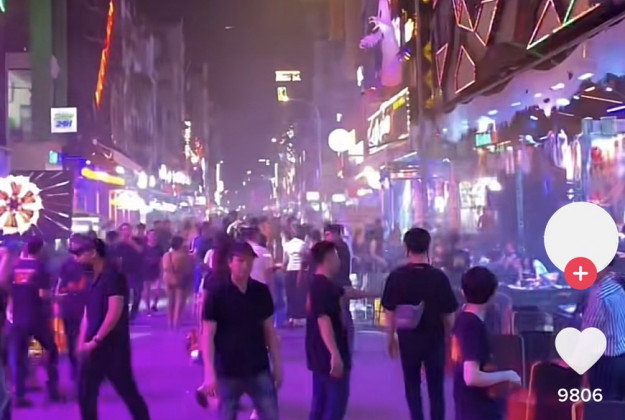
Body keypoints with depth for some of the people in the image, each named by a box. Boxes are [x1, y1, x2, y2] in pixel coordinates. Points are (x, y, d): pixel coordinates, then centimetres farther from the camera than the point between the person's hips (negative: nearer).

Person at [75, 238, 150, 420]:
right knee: (85, 393, 9)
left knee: (127, 391, 2)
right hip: (93, 348, 8)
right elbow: (89, 313, 16)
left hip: (112, 346, -8)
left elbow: (115, 312, -22)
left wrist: (96, 340, -19)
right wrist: (83, 341, 7)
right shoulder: (95, 277, 13)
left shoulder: (113, 275, -14)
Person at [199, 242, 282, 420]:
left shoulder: (261, 291, 1)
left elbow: (269, 330, 8)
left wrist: (277, 364, 7)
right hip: (227, 372, -3)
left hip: (259, 369, 3)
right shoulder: (217, 294, -10)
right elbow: (208, 335, -10)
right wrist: (209, 373, -17)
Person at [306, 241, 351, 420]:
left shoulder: (320, 283, 12)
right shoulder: (323, 285, -20)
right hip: (329, 354, -10)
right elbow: (323, 320, -29)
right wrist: (335, 354, -33)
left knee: (321, 401, 13)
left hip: (322, 354, 10)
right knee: (337, 399, -4)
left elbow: (343, 292, 31)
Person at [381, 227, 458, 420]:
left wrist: (391, 337, 10)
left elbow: (390, 311, -4)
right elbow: (449, 314, -6)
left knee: (412, 385, 16)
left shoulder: (396, 276, -9)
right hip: (434, 338, 0)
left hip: (408, 338, 1)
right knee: (436, 387, 10)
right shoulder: (438, 276, -12)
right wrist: (448, 335, 13)